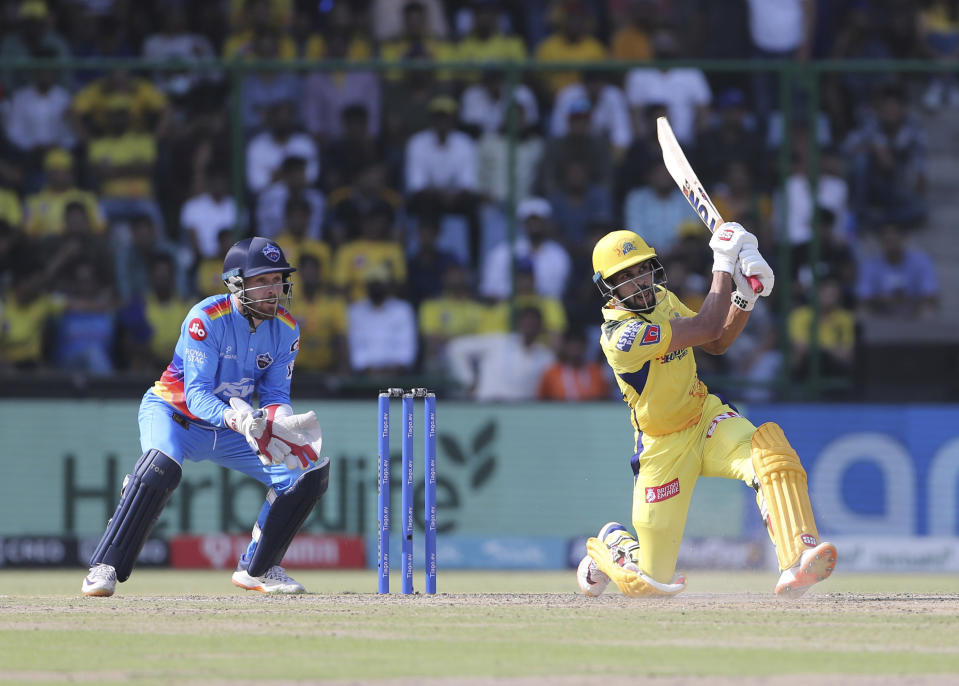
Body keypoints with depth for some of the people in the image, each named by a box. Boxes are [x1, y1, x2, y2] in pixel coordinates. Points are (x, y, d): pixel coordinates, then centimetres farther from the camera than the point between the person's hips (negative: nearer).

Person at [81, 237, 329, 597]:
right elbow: (197, 394, -29)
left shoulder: (286, 329, -7)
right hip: (173, 411, -6)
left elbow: (275, 394, -3)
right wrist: (239, 421, -48)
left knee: (310, 470, -5)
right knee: (161, 466, -39)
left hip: (228, 427, 6)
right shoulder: (206, 318, -25)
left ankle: (256, 568, 10)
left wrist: (280, 422, -28)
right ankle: (105, 568, -32)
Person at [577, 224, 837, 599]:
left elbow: (717, 344, 10)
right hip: (665, 449, -6)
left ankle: (796, 566, -44)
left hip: (707, 420, 6)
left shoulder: (661, 299, 1)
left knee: (771, 451, -31)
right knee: (653, 582, -2)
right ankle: (609, 544, 35)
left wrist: (745, 297, -7)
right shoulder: (619, 335, -26)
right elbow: (707, 329, -29)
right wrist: (724, 264, -23)